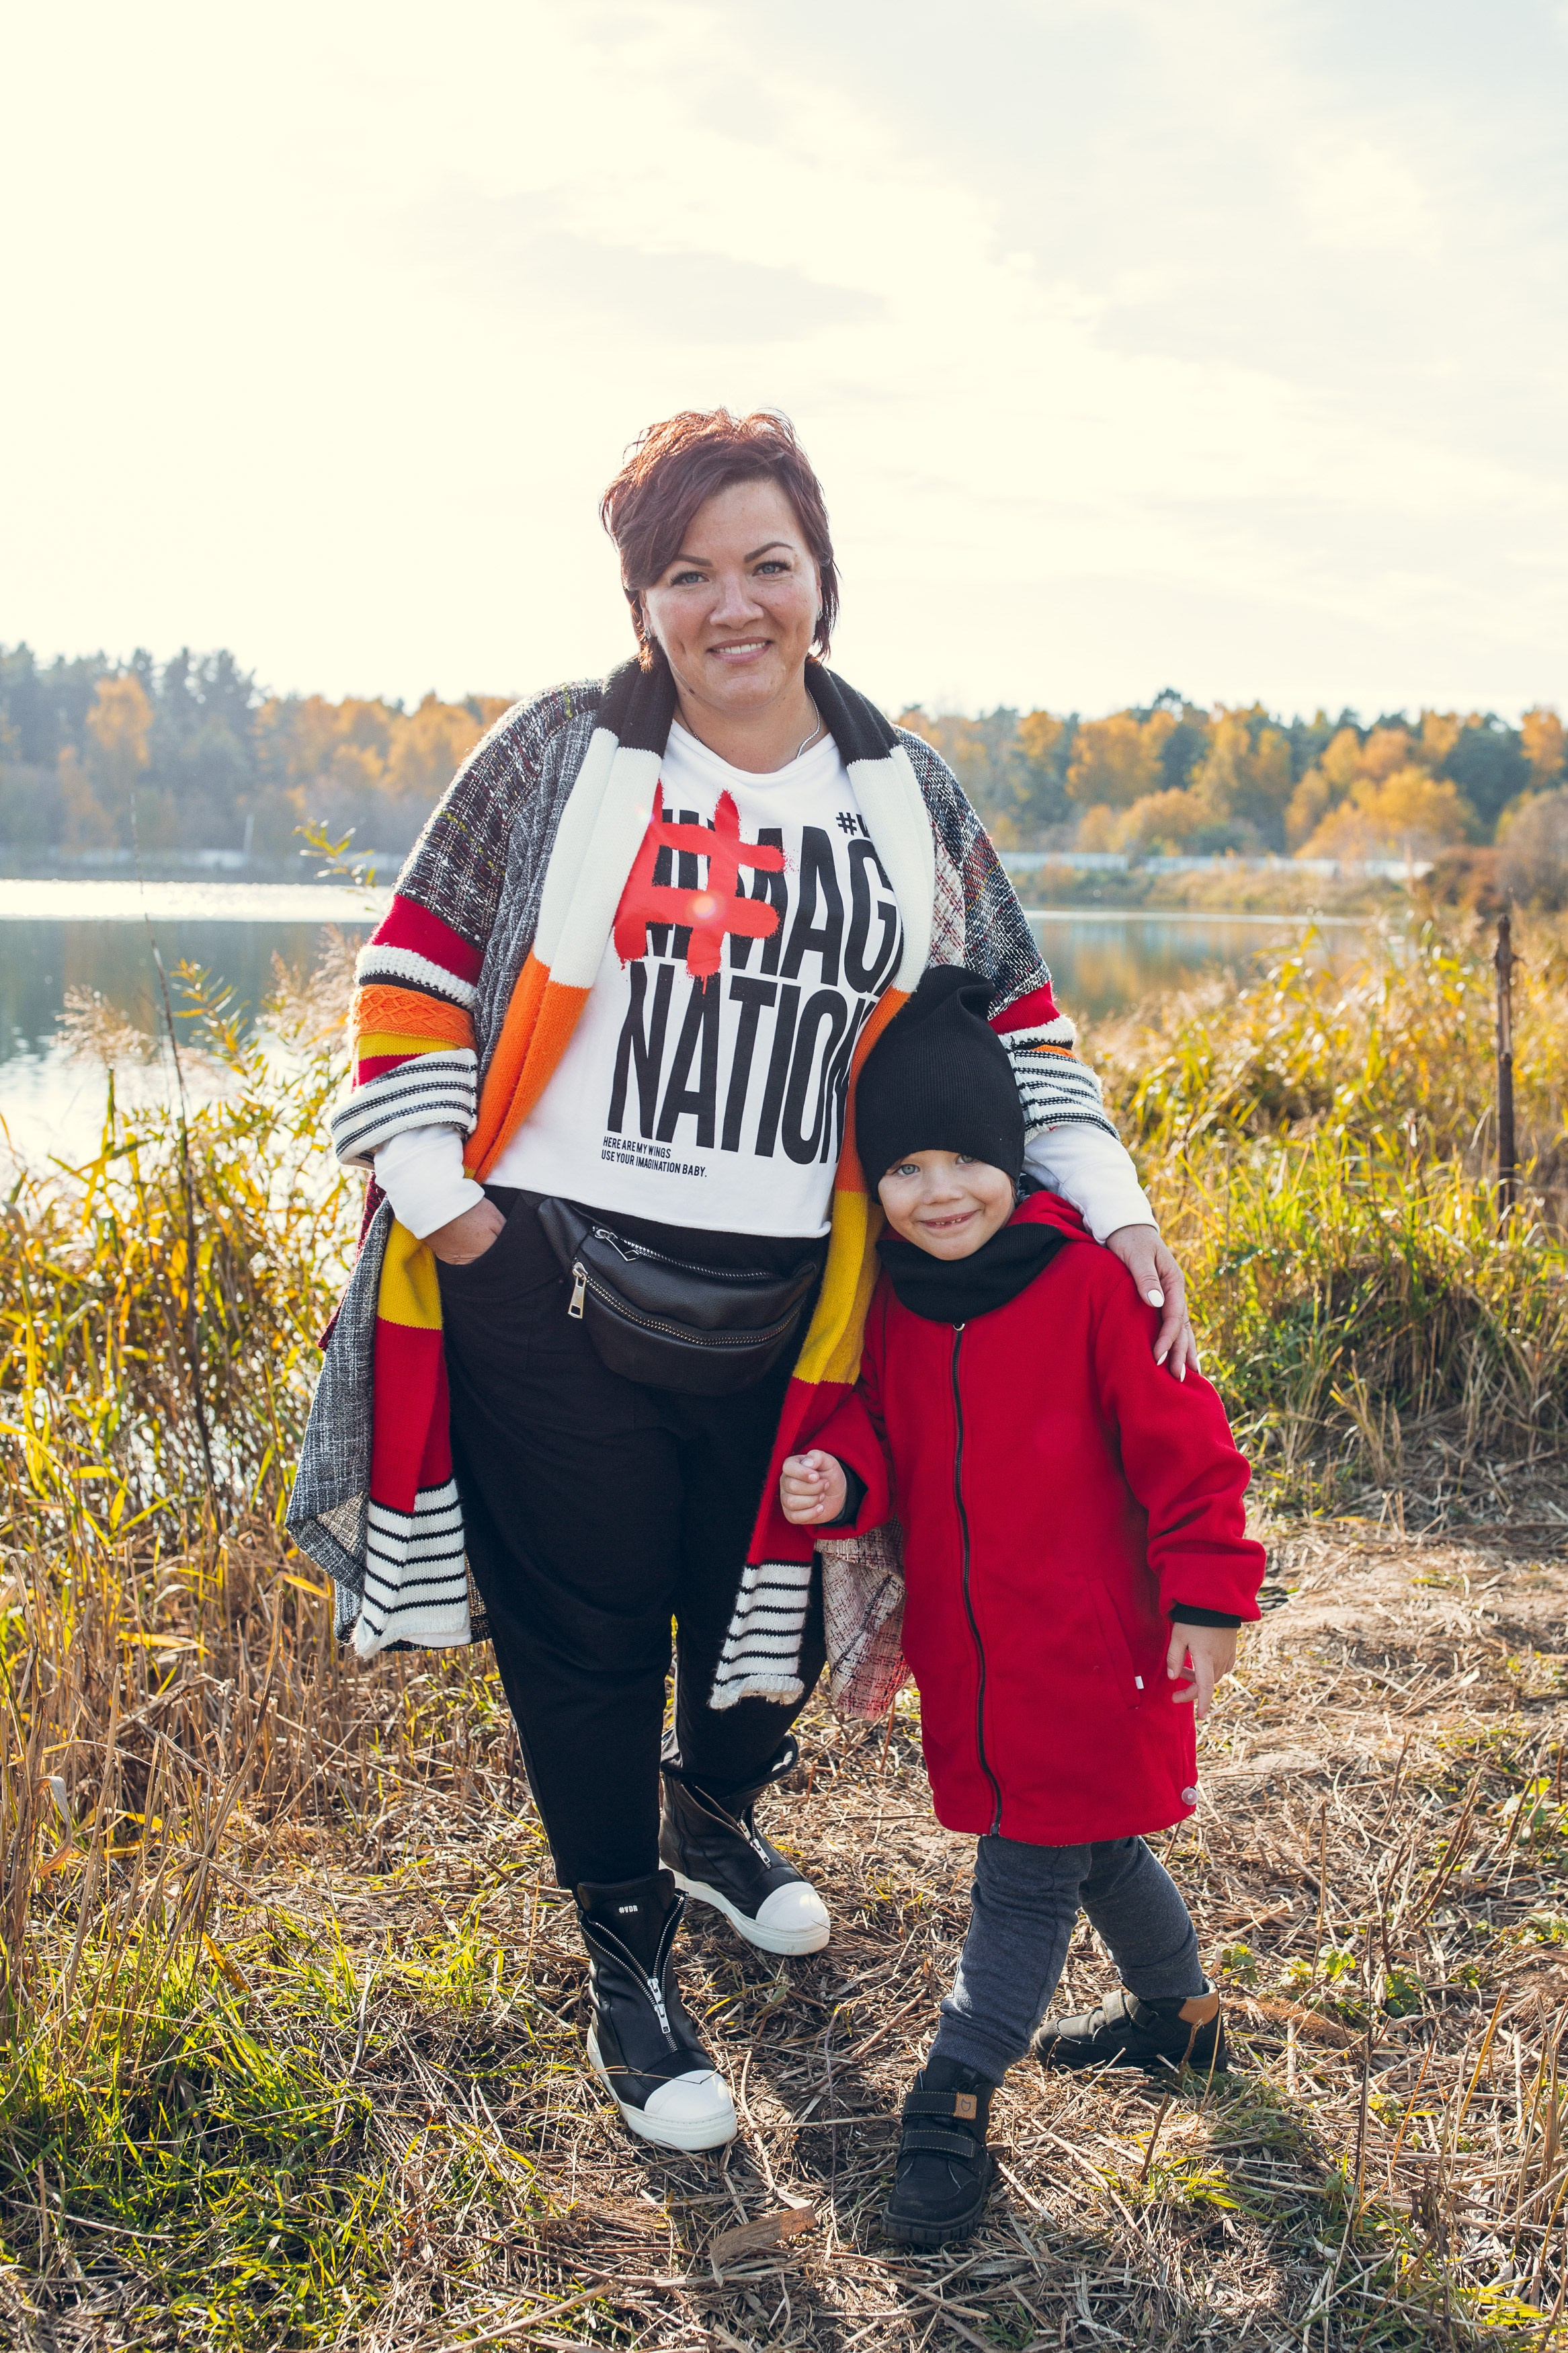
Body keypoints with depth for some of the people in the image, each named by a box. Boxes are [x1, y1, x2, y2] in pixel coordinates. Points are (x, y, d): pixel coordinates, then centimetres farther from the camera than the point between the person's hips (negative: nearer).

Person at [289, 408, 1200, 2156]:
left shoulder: (906, 799, 7)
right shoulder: (560, 755, -1)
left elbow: (1014, 1024, 13)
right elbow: (418, 980, 2)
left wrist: (1114, 1210, 5)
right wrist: (438, 1202, -5)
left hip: (782, 1317, 3)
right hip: (553, 1302, -2)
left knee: (771, 1619, 14)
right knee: (586, 1641, 7)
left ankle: (711, 1821, 49)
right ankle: (627, 1968, 29)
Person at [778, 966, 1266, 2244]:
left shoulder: (1089, 1283, -16)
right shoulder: (890, 1303, 1)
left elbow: (1182, 1449, -12)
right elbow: (883, 1431, 11)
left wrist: (1208, 1596, -10)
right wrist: (840, 1477, -11)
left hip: (1086, 1649, -6)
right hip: (967, 1652, 6)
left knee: (1028, 1877, 1)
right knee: (1095, 1848, 23)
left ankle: (952, 2102, 12)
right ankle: (1177, 2011, 45)